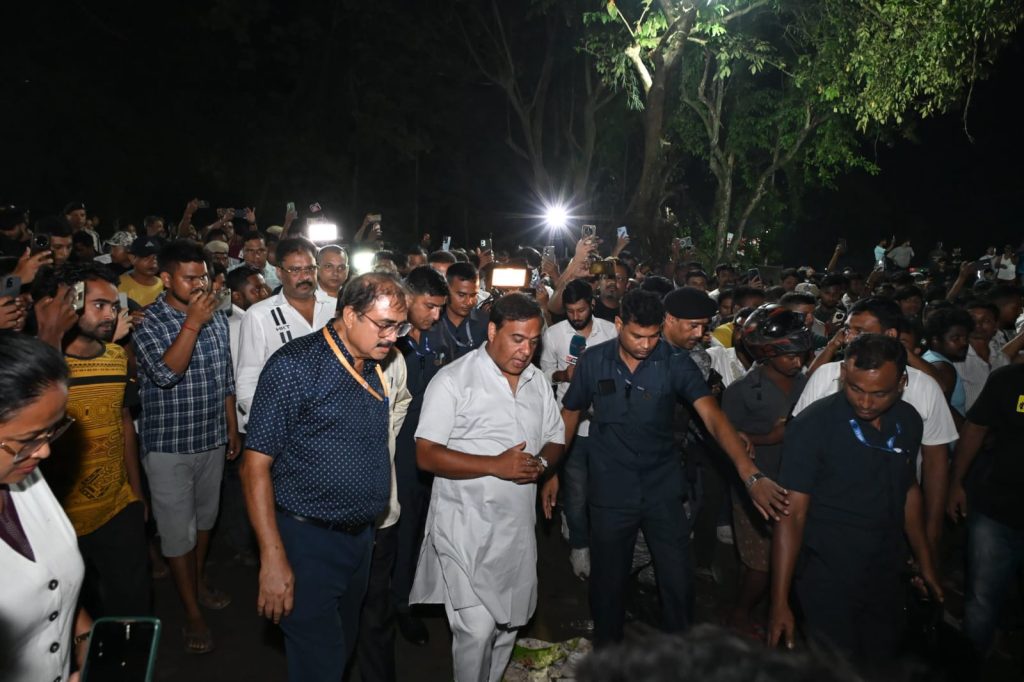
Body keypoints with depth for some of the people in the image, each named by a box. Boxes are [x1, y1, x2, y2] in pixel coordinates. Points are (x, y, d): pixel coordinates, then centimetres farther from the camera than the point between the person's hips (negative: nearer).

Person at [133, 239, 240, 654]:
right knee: (178, 528, 4)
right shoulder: (148, 322, -13)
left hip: (212, 439, 5)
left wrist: (232, 428, 12)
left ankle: (200, 581, 43)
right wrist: (193, 321, -28)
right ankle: (193, 614, 17)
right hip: (168, 445, -5)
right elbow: (165, 373, -28)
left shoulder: (217, 318, 3)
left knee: (205, 516, 21)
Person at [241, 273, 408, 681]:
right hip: (308, 540, -7)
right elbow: (255, 466, -16)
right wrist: (273, 559, -20)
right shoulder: (296, 365, -16)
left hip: (362, 537, 7)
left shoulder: (376, 367, 5)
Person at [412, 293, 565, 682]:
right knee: (478, 628, -7)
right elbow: (426, 455, -15)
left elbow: (555, 441, 16)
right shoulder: (453, 380, -11)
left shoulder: (537, 381, 9)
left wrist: (541, 463, -8)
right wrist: (496, 465, -22)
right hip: (467, 528, -6)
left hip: (519, 525, 6)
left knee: (509, 623, 16)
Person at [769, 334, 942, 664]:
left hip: (887, 579, 5)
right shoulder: (812, 425, -20)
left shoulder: (908, 422, -2)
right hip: (828, 585, -5)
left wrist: (925, 563, 17)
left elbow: (908, 490, 13)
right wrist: (780, 602, -20)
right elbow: (792, 514, -19)